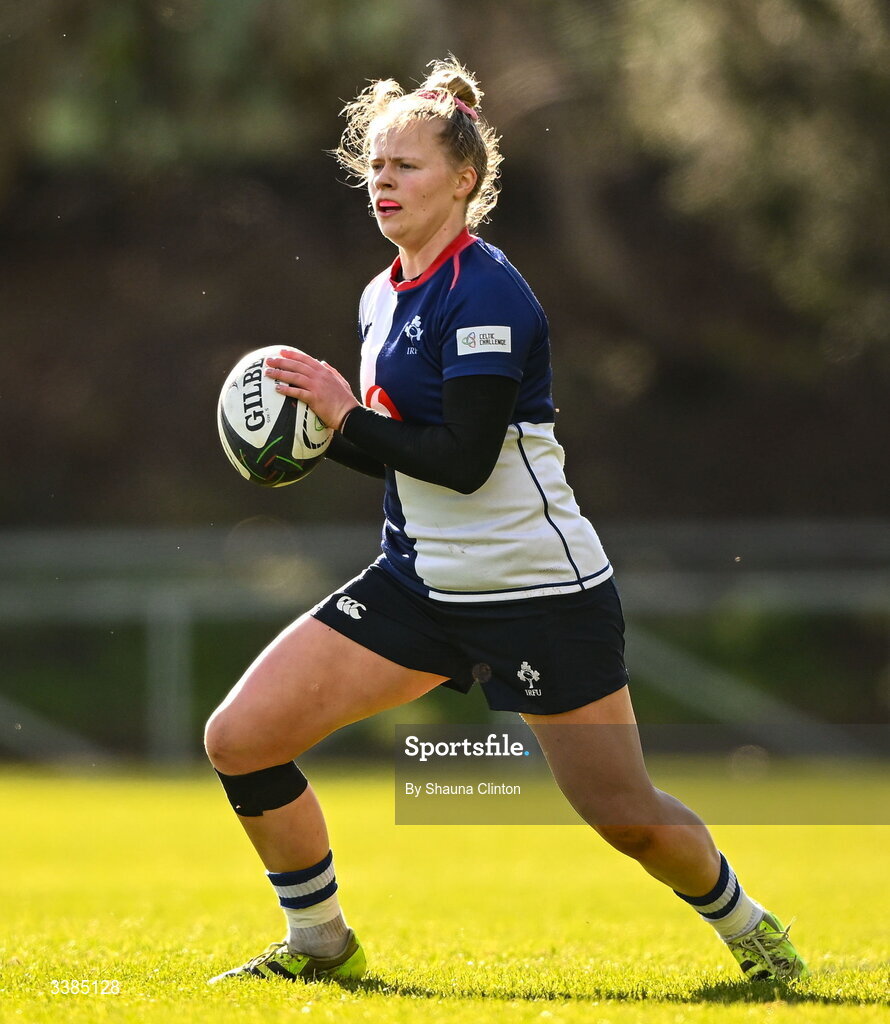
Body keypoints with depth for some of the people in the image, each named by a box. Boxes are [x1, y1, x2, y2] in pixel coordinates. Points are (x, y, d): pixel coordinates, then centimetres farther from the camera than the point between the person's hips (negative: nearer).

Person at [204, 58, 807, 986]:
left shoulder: (484, 292, -16)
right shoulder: (382, 298, 10)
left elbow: (464, 459, -23)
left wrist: (345, 414, -18)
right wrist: (321, 429, 1)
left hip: (537, 590, -8)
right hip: (419, 585, 8)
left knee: (628, 819, -1)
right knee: (239, 739, -5)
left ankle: (748, 930, 29)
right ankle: (320, 943, 12)